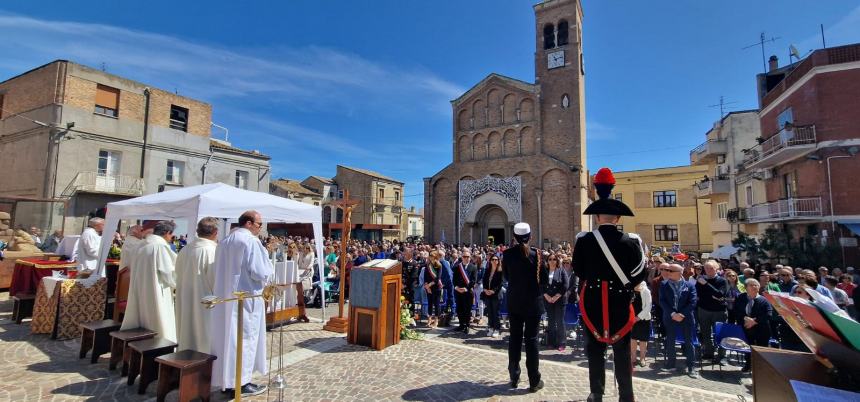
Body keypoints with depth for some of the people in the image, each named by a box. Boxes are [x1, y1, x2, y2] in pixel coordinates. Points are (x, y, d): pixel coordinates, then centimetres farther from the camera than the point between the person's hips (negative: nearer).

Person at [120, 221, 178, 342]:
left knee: (141, 326, 17)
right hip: (156, 294, -8)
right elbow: (168, 273, -14)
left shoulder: (142, 246, 8)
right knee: (160, 327, 1)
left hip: (139, 292, 8)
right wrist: (176, 283, 4)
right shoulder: (161, 246, -16)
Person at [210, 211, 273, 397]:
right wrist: (269, 267, 0)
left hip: (225, 297, 8)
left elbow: (220, 271, 19)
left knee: (227, 336, 14)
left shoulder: (224, 241, 11)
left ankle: (227, 380, 23)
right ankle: (241, 382, 10)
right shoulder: (251, 241, -15)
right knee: (245, 338, 2)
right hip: (246, 298, -8)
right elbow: (261, 272, -19)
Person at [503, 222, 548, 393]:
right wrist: (538, 291, 11)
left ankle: (514, 378, 19)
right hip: (533, 302, -2)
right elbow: (545, 278, -6)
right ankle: (534, 381, 11)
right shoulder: (536, 253, -11)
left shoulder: (507, 254, -6)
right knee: (531, 339, 5)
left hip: (514, 302, 2)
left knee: (514, 338, 12)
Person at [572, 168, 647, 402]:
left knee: (595, 350, 12)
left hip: (592, 302, 0)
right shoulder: (630, 242, -8)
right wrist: (623, 285, 12)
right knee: (622, 351, 12)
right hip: (620, 303, 0)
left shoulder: (584, 240, -9)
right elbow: (641, 273, -2)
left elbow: (578, 270, 1)